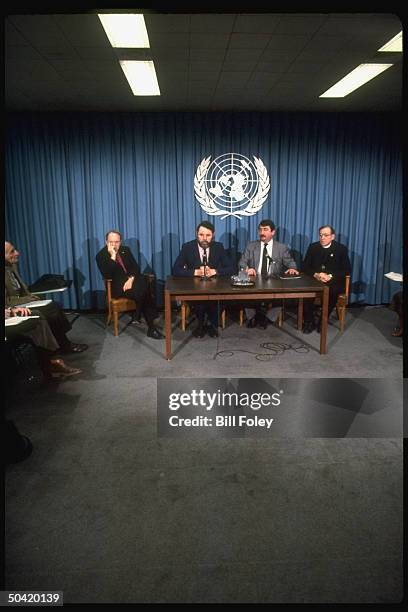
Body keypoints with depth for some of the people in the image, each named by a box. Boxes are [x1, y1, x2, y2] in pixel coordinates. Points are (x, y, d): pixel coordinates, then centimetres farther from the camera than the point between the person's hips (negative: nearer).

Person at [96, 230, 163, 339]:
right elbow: (107, 275, -15)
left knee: (144, 283, -32)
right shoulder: (101, 255, -1)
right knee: (140, 292, -32)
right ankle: (151, 326, -24)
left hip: (132, 280, 5)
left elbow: (136, 267, 8)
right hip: (117, 286, -4)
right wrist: (112, 256, -20)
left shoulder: (125, 250, 14)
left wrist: (131, 279, -12)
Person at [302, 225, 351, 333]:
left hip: (334, 281, -1)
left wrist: (330, 276, -18)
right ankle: (309, 321, -16)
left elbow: (347, 269, -2)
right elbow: (305, 266, 5)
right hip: (314, 279, 2)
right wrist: (316, 274, -16)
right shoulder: (313, 247, 8)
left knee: (332, 291, -35)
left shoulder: (341, 249, 3)